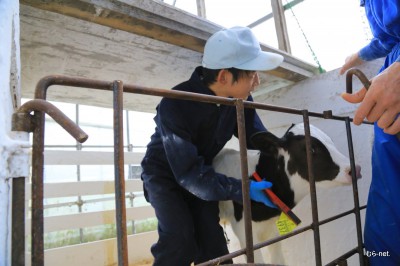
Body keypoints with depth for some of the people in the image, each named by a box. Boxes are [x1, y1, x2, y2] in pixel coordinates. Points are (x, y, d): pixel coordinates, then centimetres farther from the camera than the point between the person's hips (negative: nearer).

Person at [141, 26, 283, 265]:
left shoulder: (240, 99, -16)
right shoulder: (175, 105, -35)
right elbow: (188, 173, -34)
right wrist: (243, 190, -37)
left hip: (201, 171, 5)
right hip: (165, 173, -4)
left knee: (212, 239, -2)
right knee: (180, 239, -19)